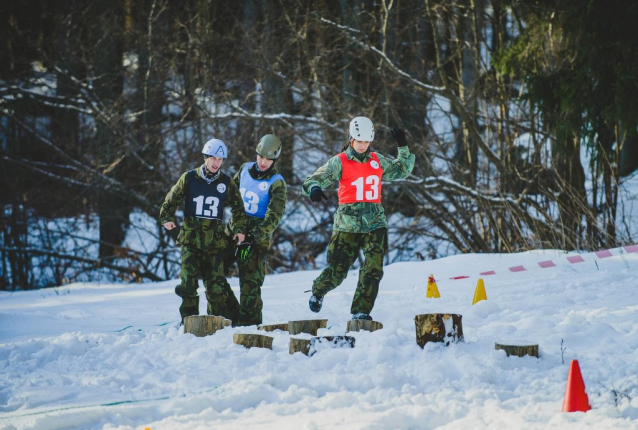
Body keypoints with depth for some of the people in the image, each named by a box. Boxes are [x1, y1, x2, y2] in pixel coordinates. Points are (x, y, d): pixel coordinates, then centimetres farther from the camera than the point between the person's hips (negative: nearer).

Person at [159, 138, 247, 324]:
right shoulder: (189, 178, 1)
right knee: (188, 281, -5)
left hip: (215, 239, 0)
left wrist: (239, 228, 8)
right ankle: (188, 319, 5)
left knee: (216, 283, -5)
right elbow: (171, 199, 10)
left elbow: (238, 206, 17)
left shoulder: (226, 182, 6)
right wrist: (167, 218, -3)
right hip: (191, 238, 0)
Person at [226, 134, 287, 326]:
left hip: (256, 237, -6)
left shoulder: (276, 182, -10)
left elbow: (275, 213, -20)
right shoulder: (245, 169, 6)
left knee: (250, 281, -8)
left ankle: (249, 322, -3)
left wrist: (259, 233, -34)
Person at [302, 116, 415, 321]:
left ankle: (360, 311, -9)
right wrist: (314, 189, -32)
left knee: (373, 268, -15)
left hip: (375, 223, 3)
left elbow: (401, 170, 28)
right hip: (348, 224, -3)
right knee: (337, 271, 4)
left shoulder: (377, 160, 12)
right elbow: (312, 180, -8)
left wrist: (403, 147, 15)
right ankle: (318, 291, 37)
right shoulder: (339, 162, -1)